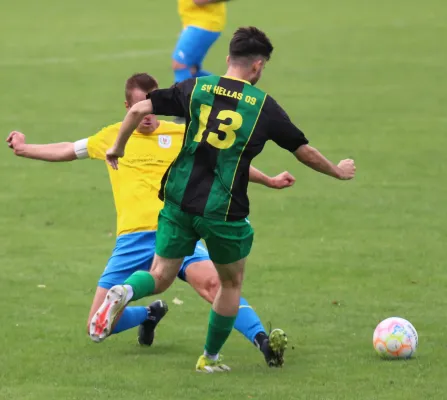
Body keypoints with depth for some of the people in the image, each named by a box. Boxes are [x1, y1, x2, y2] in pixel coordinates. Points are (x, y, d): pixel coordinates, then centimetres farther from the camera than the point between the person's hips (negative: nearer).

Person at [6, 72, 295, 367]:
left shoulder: (180, 135, 9)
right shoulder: (113, 137, 15)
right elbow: (66, 151, 28)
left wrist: (270, 181, 16)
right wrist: (24, 149, 24)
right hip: (132, 240, 3)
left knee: (213, 282, -33)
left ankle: (263, 340, -37)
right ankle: (151, 314, 28)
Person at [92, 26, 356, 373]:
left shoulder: (196, 88, 2)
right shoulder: (263, 105, -1)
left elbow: (139, 109, -4)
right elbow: (303, 150, 10)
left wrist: (118, 147, 13)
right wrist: (337, 171, 28)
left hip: (180, 201, 2)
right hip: (224, 211, -2)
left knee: (160, 278, 12)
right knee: (232, 282, 22)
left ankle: (123, 293, -21)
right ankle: (210, 358, 30)